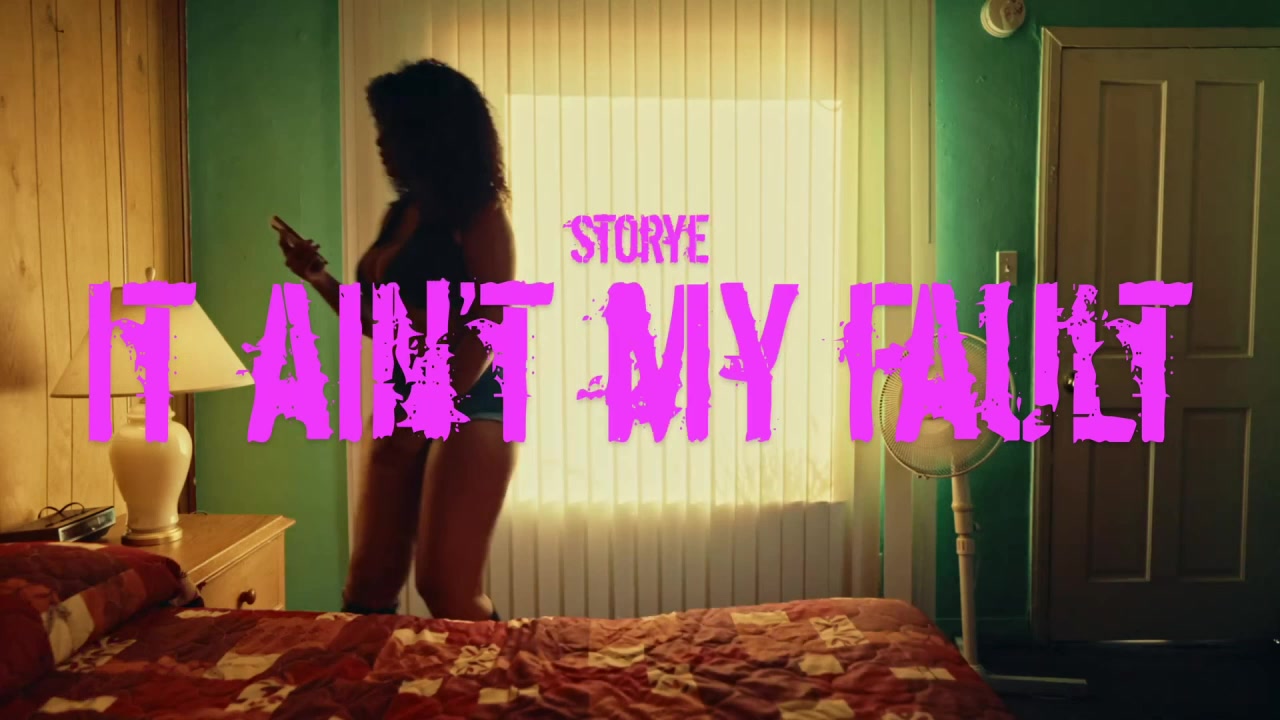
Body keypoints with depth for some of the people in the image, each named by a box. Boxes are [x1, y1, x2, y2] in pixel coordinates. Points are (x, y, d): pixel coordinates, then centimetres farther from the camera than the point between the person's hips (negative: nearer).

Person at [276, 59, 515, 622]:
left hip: (469, 405, -8)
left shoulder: (480, 215, -8)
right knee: (369, 583, 8)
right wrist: (318, 279, 9)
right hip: (404, 405, 8)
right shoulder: (402, 214, 15)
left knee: (447, 590, -7)